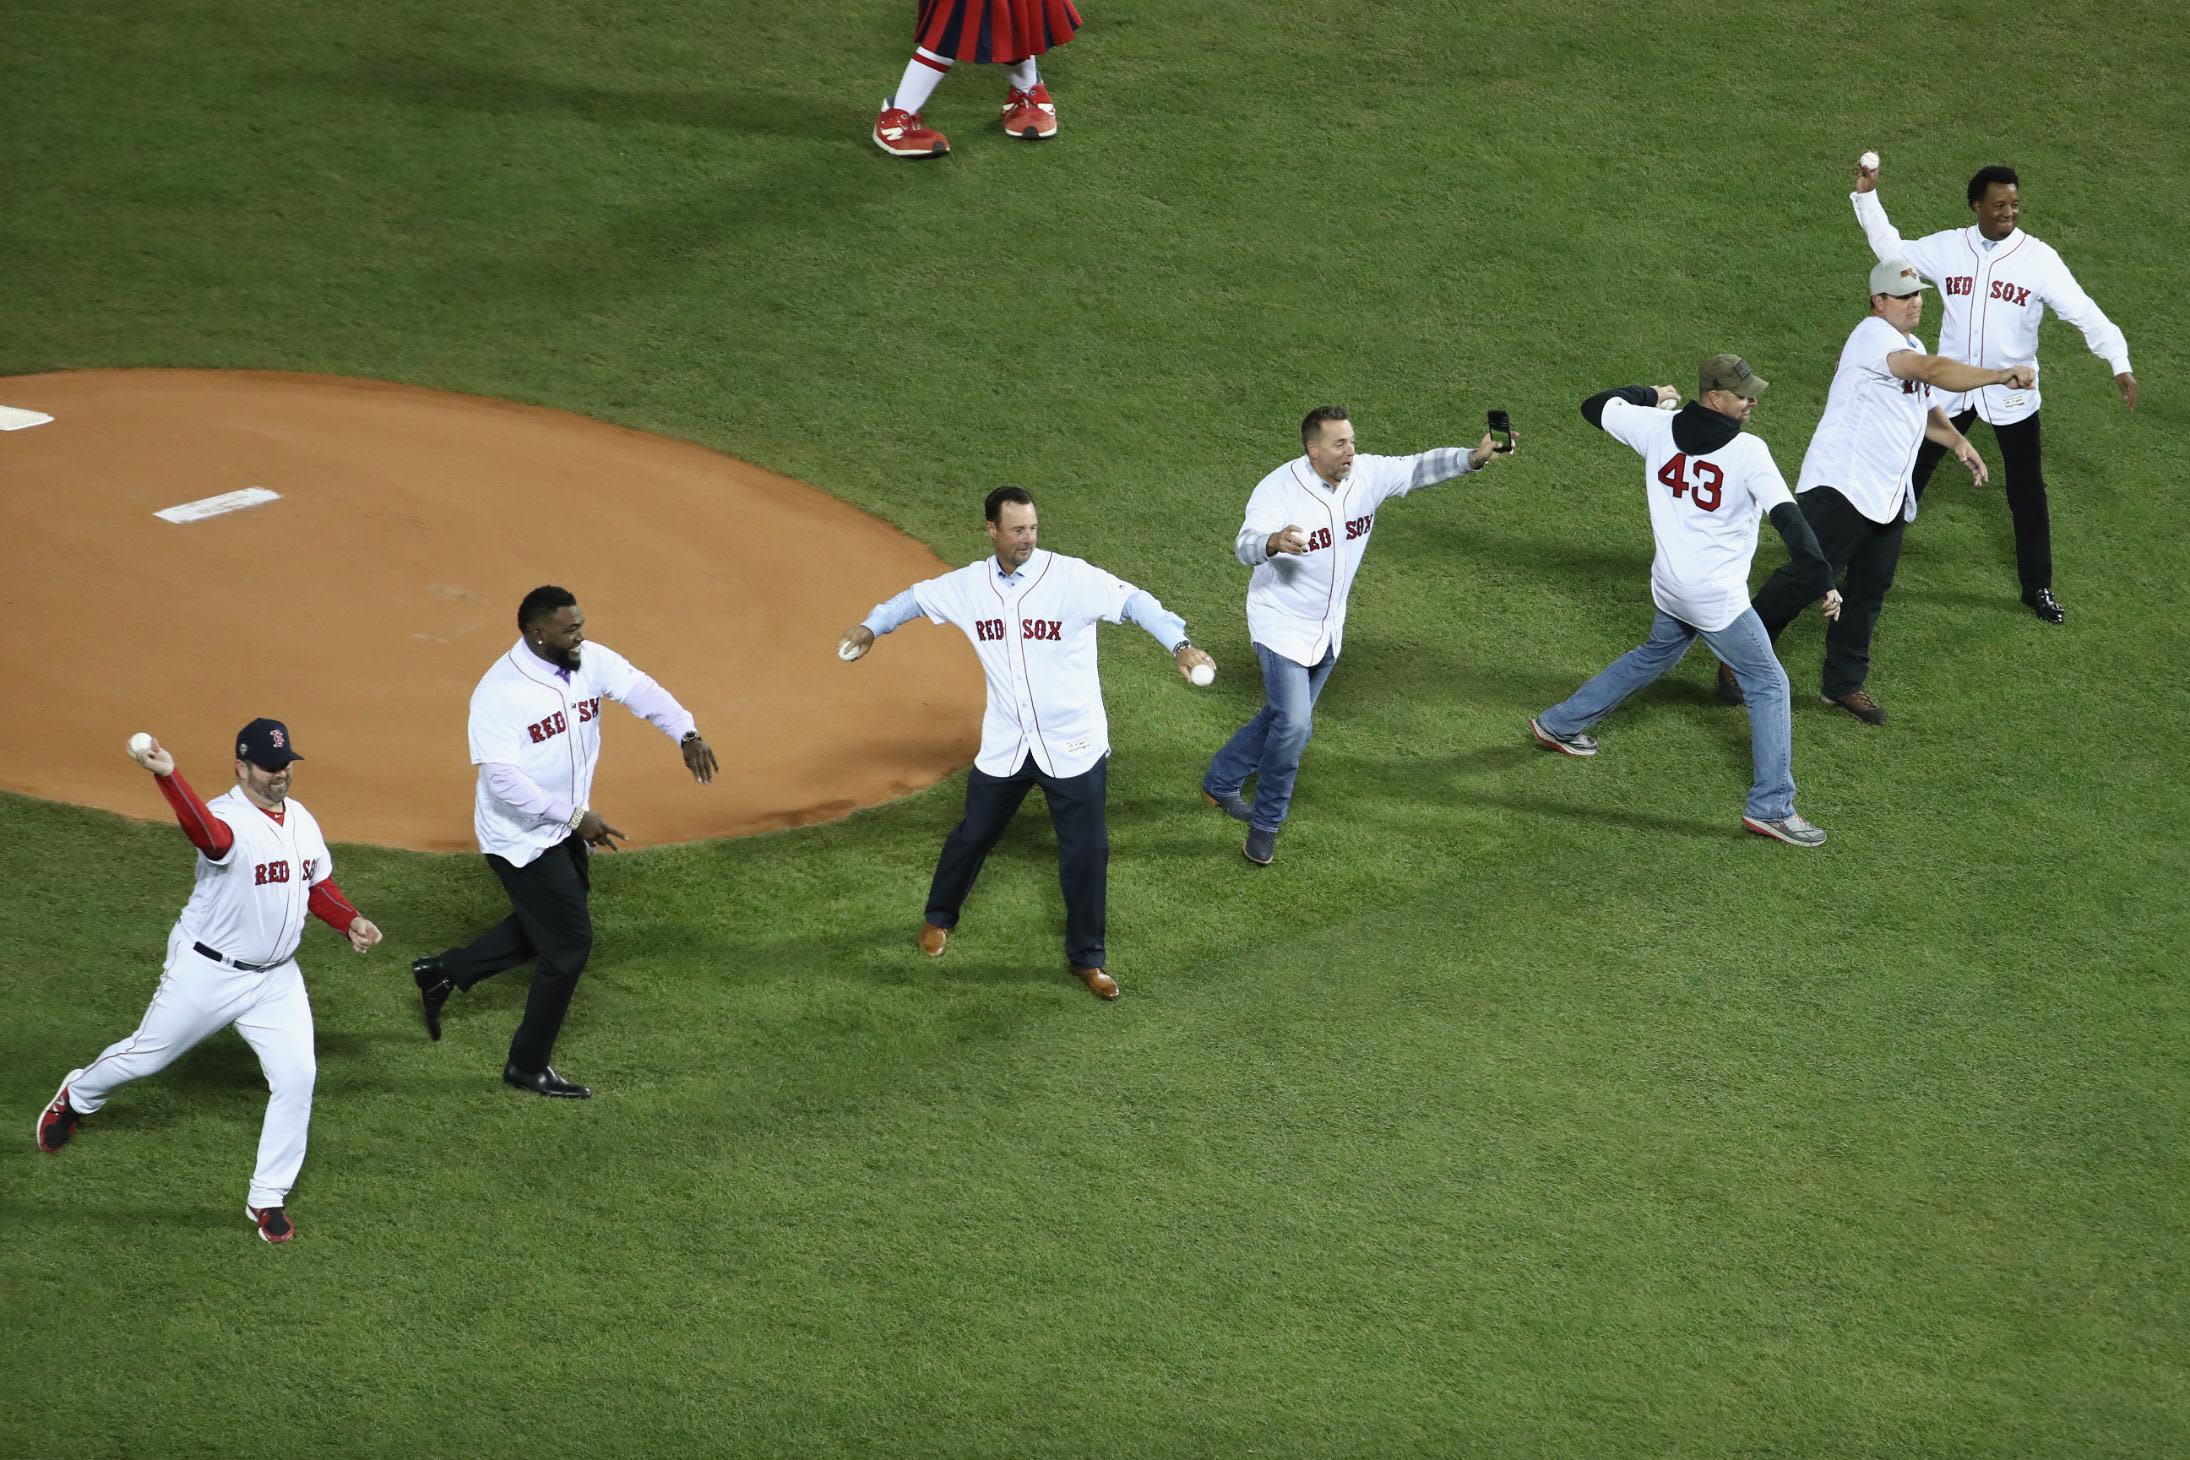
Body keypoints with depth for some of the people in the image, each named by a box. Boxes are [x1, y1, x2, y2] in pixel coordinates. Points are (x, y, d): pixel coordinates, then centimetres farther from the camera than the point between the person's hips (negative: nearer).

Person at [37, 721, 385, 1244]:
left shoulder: (303, 821, 2)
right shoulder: (227, 817, -23)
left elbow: (319, 886, 17)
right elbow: (208, 833, -49)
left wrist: (350, 921, -2)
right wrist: (167, 776, -68)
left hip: (276, 979, 5)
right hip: (207, 973, -5)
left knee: (297, 1078, -5)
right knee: (147, 1055, 12)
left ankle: (267, 1200, 8)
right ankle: (77, 1098, 45)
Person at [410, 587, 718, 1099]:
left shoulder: (591, 662, -5)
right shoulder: (499, 692, -25)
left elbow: (639, 689, -16)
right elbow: (503, 778, -29)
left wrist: (686, 734, -34)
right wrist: (576, 816, -30)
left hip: (565, 830, 8)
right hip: (522, 839, -8)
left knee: (544, 926, 23)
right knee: (570, 942, -3)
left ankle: (441, 973, 39)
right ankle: (528, 1066, 13)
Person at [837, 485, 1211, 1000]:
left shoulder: (1071, 578, -16)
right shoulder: (968, 586, -3)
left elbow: (1133, 601, -27)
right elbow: (918, 597, 18)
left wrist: (1178, 644, -41)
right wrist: (872, 626, 19)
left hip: (1074, 745, -3)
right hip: (1005, 745, 3)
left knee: (1086, 850, 1)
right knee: (973, 835, 15)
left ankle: (1086, 958, 18)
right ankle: (939, 918, 41)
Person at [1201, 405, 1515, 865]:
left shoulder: (1367, 475, -12)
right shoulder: (1278, 490, -27)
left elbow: (1420, 468, -15)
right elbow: (1245, 546, -39)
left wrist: (1473, 457, -33)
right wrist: (1273, 543, -64)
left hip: (1328, 629, 6)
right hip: (1282, 627, -6)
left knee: (1288, 718, 20)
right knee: (1293, 725, -15)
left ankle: (1221, 783, 42)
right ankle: (1266, 824, 6)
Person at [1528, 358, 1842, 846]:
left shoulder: (1659, 428, -3)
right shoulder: (1748, 452, -19)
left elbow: (1595, 407, 11)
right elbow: (1788, 518, -24)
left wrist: (1650, 395, 28)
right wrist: (1822, 582, -22)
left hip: (1670, 587, 7)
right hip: (1718, 599, -7)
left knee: (1655, 654, 33)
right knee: (1768, 685, 4)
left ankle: (1560, 724, 43)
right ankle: (1770, 806, -1)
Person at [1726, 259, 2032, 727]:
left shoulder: (1911, 347, 17)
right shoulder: (1874, 335, -15)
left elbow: (1921, 405, 30)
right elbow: (1935, 371, -28)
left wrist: (1956, 441, 12)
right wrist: (2001, 376, -29)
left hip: (1889, 496, 9)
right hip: (1842, 486, -9)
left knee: (1871, 588, 10)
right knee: (1808, 577, -10)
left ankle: (1844, 683, 20)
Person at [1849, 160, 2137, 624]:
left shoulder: (2039, 259, -13)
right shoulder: (1948, 248, -5)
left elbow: (2083, 312, -16)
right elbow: (1891, 251, 8)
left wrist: (2119, 363, -26)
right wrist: (1867, 196, 0)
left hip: (2012, 395, -2)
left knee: (2027, 490, 4)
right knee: (1911, 468, 14)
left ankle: (2038, 587, 16)